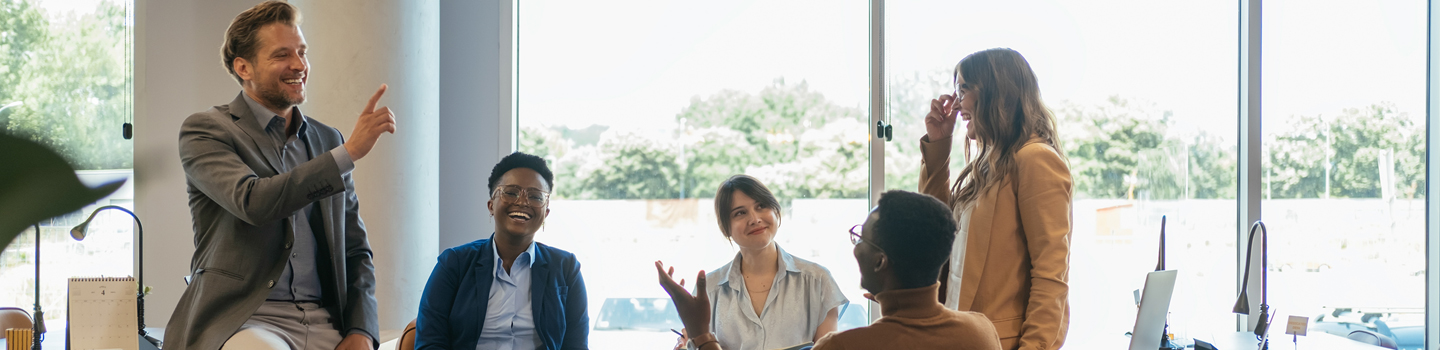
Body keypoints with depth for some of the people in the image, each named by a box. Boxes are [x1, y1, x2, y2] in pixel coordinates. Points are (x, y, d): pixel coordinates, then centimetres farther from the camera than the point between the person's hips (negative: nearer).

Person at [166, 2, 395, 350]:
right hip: (239, 321, -4)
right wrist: (350, 152, -16)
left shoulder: (326, 139, 17)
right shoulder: (204, 130, 2)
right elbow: (253, 201, -17)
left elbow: (355, 251, 17)